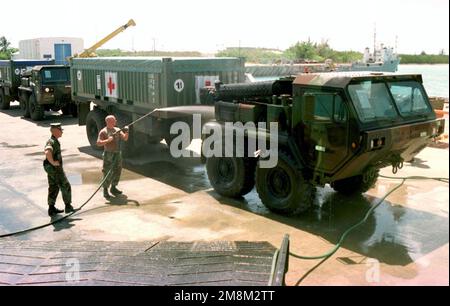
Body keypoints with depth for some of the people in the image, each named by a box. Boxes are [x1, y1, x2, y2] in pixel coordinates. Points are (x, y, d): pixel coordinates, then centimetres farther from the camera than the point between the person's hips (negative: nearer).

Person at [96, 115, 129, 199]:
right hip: (108, 154, -6)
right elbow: (98, 143, -14)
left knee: (117, 171, 11)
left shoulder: (117, 130, 10)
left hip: (117, 154, 6)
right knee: (108, 173, -5)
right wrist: (108, 140, -24)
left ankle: (113, 188, 26)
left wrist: (126, 133, -16)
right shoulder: (103, 132, -7)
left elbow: (125, 138, 3)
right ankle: (105, 190, 5)